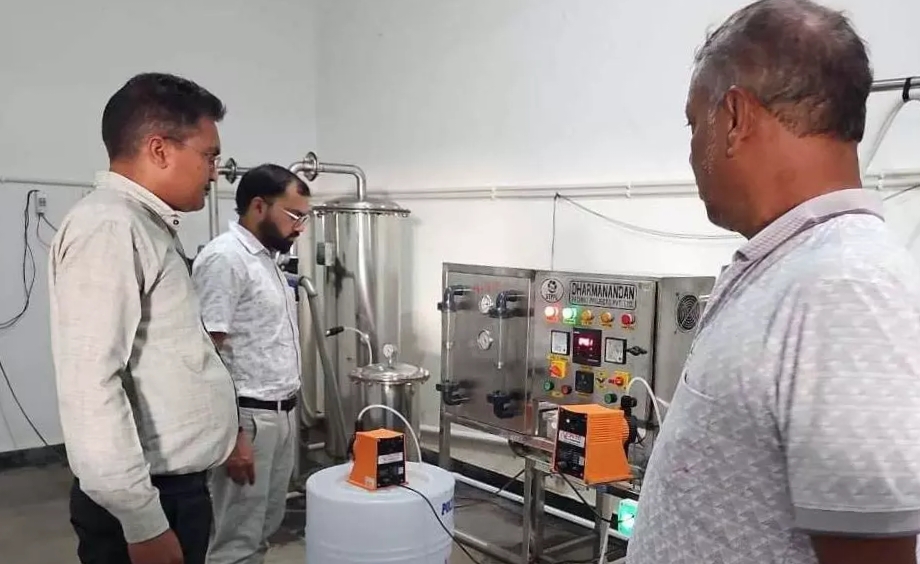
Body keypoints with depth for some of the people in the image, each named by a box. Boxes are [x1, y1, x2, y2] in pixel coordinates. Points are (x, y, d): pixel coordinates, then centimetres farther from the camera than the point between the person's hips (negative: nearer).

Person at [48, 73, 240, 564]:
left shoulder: (147, 226, 14)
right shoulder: (108, 227, -17)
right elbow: (89, 386, -24)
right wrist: (142, 521, -23)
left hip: (176, 485, 9)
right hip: (145, 497, -9)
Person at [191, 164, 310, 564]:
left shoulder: (265, 258, 13)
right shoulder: (225, 258, -17)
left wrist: (286, 411, 19)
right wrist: (231, 435, -24)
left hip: (280, 415, 9)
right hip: (247, 419, -9)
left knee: (261, 531, 18)